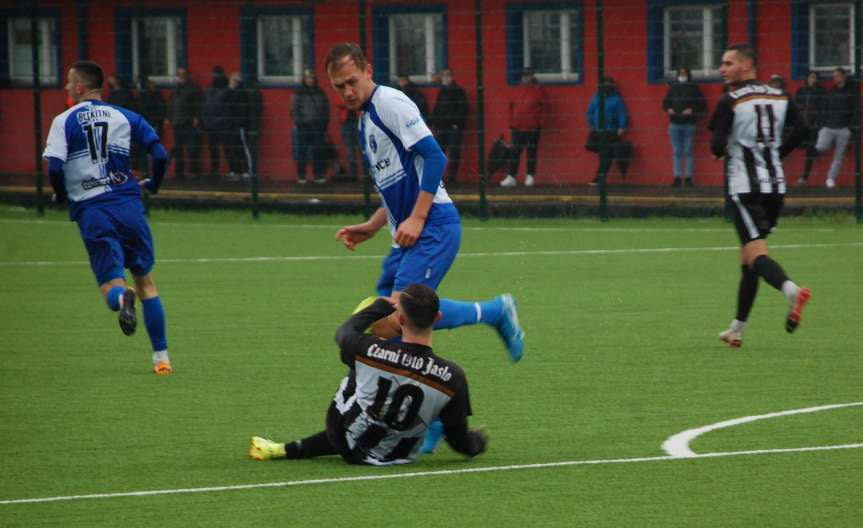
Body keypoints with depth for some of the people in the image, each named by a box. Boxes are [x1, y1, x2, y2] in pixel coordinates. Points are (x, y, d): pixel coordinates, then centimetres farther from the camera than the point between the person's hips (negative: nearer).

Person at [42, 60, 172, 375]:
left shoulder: (64, 122, 1)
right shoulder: (126, 117, 9)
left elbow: (54, 167, -10)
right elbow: (160, 155, 3)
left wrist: (61, 195, 10)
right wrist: (153, 186, 22)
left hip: (90, 210, -2)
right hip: (129, 203, 2)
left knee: (111, 283, 0)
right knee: (145, 280, 13)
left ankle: (122, 298, -39)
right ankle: (161, 357, 8)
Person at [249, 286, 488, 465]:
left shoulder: (368, 351, -28)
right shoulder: (452, 377, -26)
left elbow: (344, 332, -1)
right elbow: (459, 439, -11)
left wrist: (383, 305, 15)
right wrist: (477, 442, 13)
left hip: (349, 446, -1)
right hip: (397, 455, 1)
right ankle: (292, 450, 32)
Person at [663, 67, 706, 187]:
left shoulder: (694, 88, 2)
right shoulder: (673, 88, 11)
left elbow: (702, 105, 0)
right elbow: (665, 102, 19)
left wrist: (692, 110, -15)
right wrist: (668, 109, -2)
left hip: (689, 124, -3)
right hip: (675, 124, 3)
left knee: (688, 152, -2)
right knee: (677, 152, 3)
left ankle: (688, 177, 1)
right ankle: (677, 178, 5)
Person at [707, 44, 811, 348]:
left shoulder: (730, 102, -8)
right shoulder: (780, 97, 8)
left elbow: (717, 145, -14)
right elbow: (801, 131, 3)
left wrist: (719, 150, 9)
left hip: (745, 188, -6)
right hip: (776, 185, 6)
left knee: (756, 253, -13)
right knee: (748, 258, 16)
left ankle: (791, 290, -43)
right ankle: (737, 329, 20)